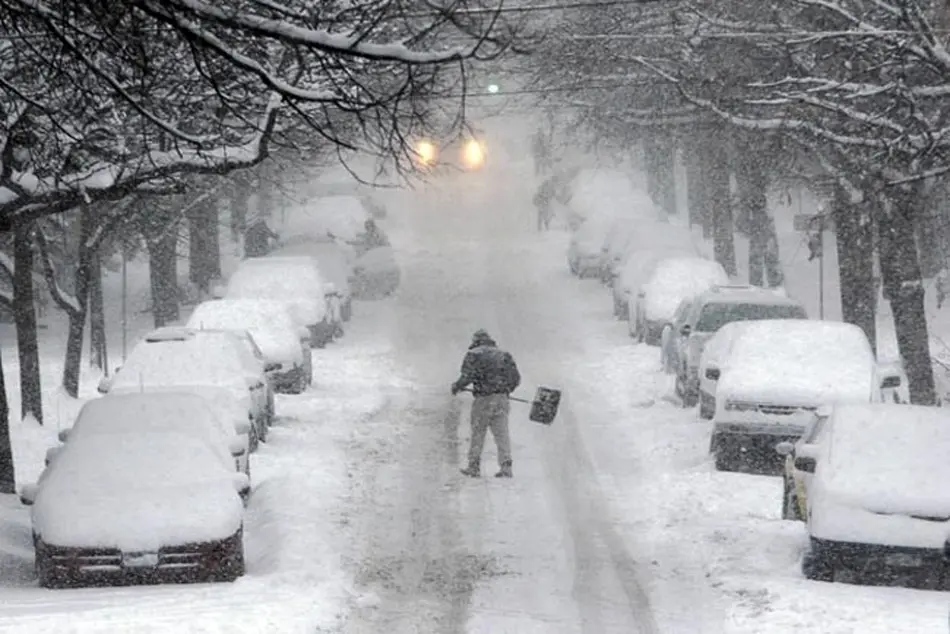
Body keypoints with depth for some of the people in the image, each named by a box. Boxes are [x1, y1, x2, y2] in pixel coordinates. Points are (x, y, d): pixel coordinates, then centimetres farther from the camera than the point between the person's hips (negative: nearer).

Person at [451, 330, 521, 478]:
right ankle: (506, 466, -8)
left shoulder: (474, 355, 1)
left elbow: (468, 376, -12)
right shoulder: (504, 355, 14)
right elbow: (516, 378, 9)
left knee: (477, 434, 8)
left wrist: (456, 386, 5)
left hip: (483, 399, -3)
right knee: (502, 434, 2)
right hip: (502, 399, 3)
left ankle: (474, 467, 11)